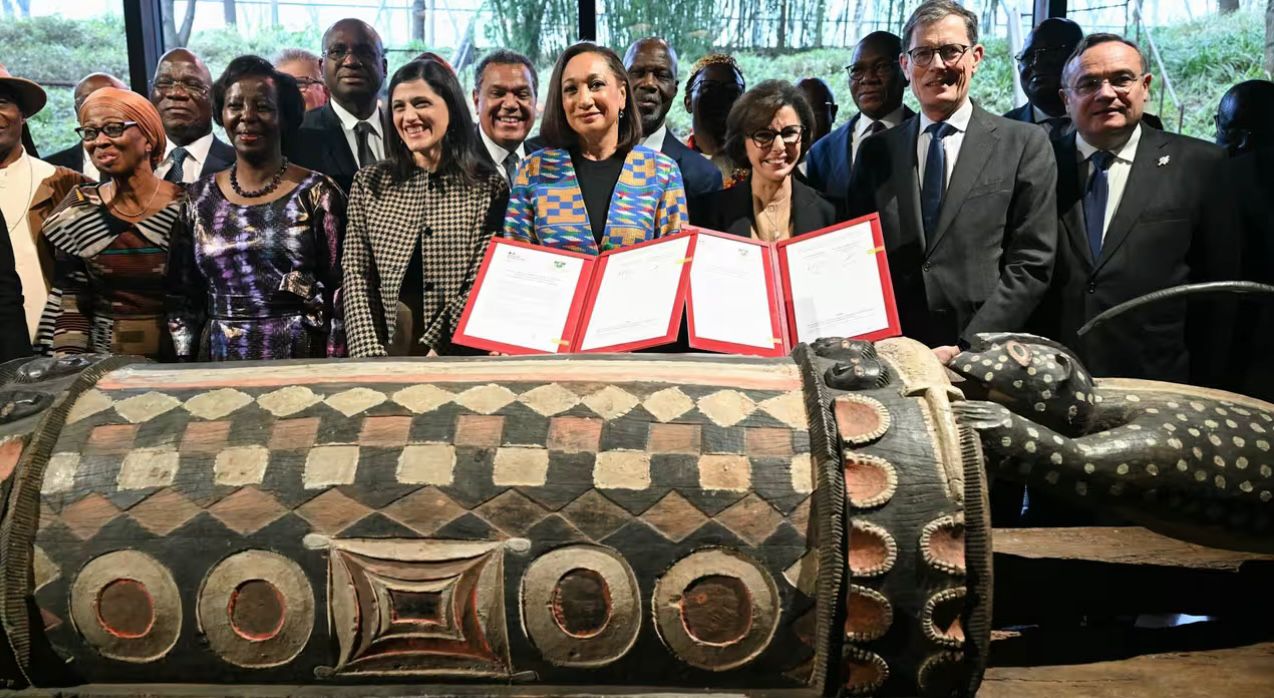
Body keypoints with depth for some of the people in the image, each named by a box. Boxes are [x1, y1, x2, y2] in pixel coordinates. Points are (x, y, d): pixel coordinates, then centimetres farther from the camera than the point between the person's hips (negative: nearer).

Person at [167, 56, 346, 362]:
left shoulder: (318, 193, -4)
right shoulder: (197, 199, 6)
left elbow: (342, 294, -6)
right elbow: (181, 301, 9)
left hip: (302, 358, -3)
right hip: (219, 359, 3)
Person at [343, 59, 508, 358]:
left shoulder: (488, 186, -1)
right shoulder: (369, 183, 5)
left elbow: (482, 285, -8)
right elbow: (356, 277, 0)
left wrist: (435, 350, -16)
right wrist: (371, 354, -11)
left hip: (462, 352, -1)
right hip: (388, 347, 2)